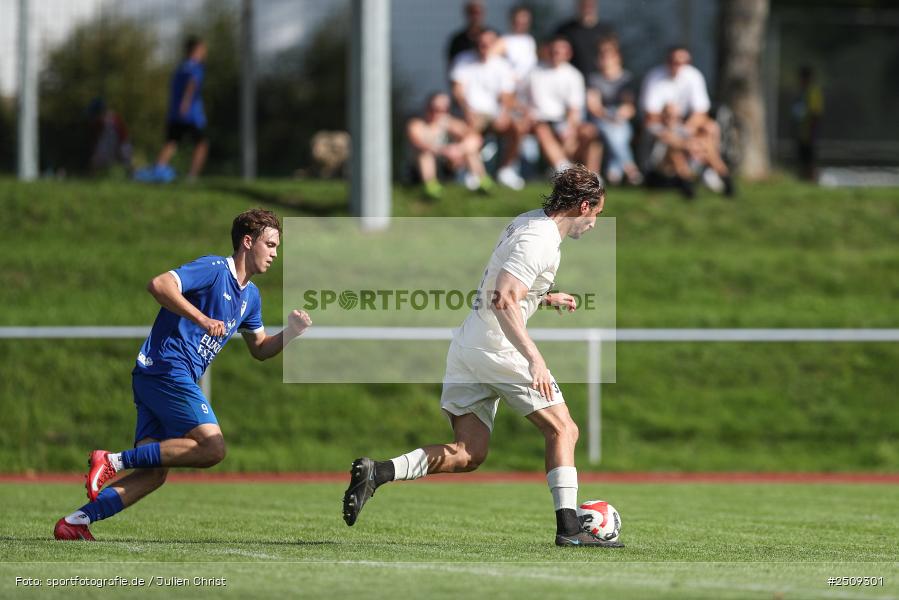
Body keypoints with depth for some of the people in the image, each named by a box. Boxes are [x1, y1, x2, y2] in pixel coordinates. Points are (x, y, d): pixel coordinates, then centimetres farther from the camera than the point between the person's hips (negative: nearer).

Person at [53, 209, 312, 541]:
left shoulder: (250, 295, 22)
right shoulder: (213, 269, -7)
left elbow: (260, 349, 32)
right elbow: (159, 284, -21)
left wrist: (291, 332, 12)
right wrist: (202, 319, -27)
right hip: (167, 368, -9)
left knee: (153, 473, -1)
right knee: (212, 447, -19)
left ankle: (74, 522, -5)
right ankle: (114, 461, -18)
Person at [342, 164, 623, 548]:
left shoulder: (527, 222, 15)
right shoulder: (540, 240, -16)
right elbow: (503, 301, -28)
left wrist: (545, 298, 34)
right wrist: (534, 358, -33)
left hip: (466, 345, 9)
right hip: (498, 349, -9)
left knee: (467, 454, 2)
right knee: (562, 430, 2)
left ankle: (376, 472, -12)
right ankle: (568, 528, -1)